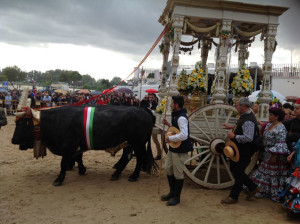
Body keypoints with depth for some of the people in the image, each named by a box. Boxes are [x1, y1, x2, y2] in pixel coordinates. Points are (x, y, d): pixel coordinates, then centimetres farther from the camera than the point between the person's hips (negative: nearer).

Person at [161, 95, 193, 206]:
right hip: (173, 148, 10)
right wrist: (168, 124, 9)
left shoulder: (181, 118, -22)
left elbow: (184, 135, -32)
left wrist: (170, 138, -22)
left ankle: (176, 197, 19)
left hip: (180, 150, -10)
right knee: (168, 168, 19)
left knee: (178, 174, 3)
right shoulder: (176, 116, 10)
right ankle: (172, 192, 35)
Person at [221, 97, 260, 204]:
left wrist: (234, 136, -24)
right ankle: (253, 187, 31)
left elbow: (248, 138, -32)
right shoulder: (245, 116, 8)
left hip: (243, 152, -11)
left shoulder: (248, 121, -25)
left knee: (238, 173, 3)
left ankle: (233, 197, 18)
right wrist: (232, 127, 17)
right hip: (239, 150, 11)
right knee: (235, 169, 20)